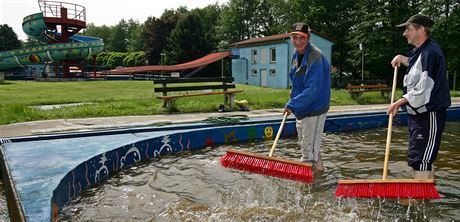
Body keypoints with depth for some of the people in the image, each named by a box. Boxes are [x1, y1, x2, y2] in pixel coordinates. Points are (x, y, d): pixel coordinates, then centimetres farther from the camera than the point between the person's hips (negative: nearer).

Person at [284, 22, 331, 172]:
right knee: (304, 143, 24)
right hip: (301, 108, 10)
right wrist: (293, 99, 12)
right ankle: (318, 167, 45)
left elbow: (312, 90, -28)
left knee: (308, 146, 0)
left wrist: (292, 105, -24)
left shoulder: (315, 58, -25)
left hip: (314, 109, -10)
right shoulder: (296, 54, 4)